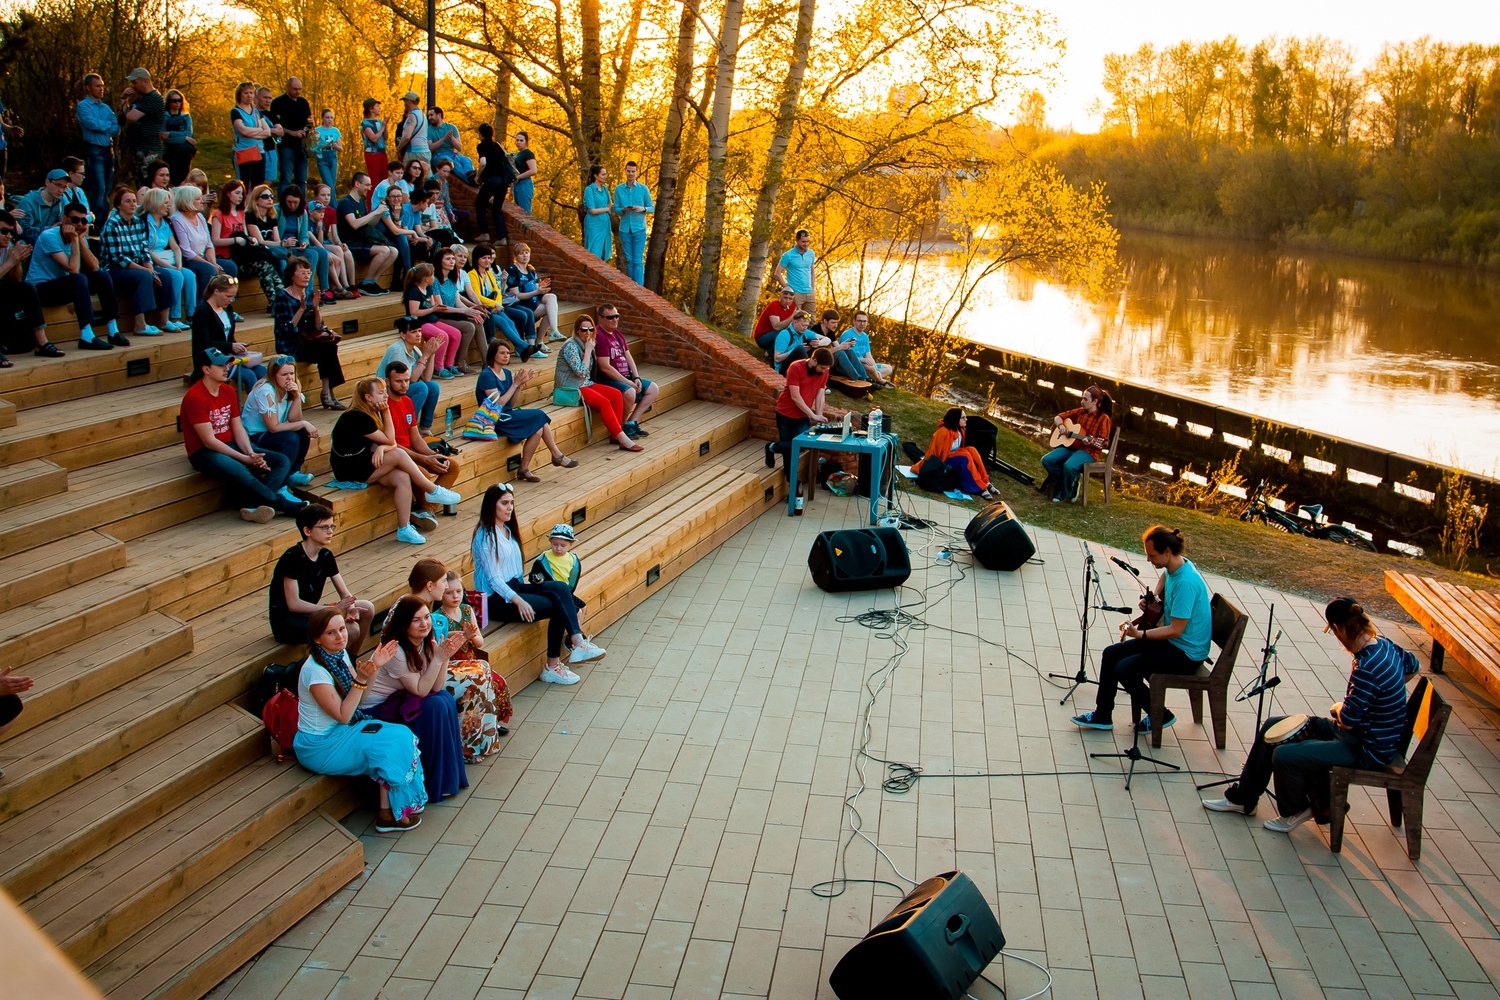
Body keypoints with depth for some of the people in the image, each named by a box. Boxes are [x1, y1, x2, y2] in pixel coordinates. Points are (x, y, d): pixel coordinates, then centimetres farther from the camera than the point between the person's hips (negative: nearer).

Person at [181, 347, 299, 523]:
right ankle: (285, 505, -24)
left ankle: (253, 505, -31)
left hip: (231, 446, 8)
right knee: (239, 471, -39)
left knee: (282, 462, -8)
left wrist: (251, 453, -13)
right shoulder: (195, 397, -16)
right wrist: (244, 458, -22)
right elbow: (209, 441, -19)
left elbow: (238, 429, 6)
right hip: (204, 453, -8)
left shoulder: (229, 392, 8)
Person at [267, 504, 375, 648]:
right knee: (351, 629, -24)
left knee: (367, 609, -4)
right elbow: (293, 604, -23)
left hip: (310, 613, 8)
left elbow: (345, 592, 4)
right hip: (286, 623, -8)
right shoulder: (292, 558, -19)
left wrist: (351, 608, -19)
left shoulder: (326, 555, 5)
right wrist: (334, 609, -28)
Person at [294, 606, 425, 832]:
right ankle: (389, 814, 1)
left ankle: (390, 808, 2)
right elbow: (343, 715, -23)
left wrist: (374, 667, -6)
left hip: (339, 730, 8)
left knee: (401, 737, -6)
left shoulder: (340, 653, -1)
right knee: (391, 746, -13)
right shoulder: (316, 671, -26)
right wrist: (361, 679, -30)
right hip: (319, 746, -8)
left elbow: (358, 695, 8)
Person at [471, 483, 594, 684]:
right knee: (558, 606, -20)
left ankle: (576, 640, -25)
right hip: (496, 599, -8)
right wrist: (518, 600, -29)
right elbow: (493, 578, -18)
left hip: (515, 587, 8)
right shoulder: (485, 536, -12)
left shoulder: (509, 530, 15)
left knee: (561, 589, -18)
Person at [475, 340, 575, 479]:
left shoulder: (506, 373, 10)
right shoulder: (487, 376, -12)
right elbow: (497, 404, -18)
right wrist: (515, 384, -17)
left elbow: (511, 404, 9)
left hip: (508, 415, 8)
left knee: (538, 429, -17)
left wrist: (520, 385, -4)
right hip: (496, 420, -8)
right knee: (540, 416, -18)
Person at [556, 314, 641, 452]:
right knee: (604, 402, -26)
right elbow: (581, 372, -23)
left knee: (616, 395, -9)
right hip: (570, 389, -9)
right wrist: (588, 350, -17)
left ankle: (615, 434, -9)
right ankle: (624, 440, -26)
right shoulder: (571, 346, -15)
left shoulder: (588, 344, 11)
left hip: (585, 384, 9)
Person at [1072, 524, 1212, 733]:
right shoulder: (1174, 566, -1)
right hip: (1170, 639, 10)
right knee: (1111, 654, 4)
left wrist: (1139, 634, -26)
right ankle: (1102, 715, 15)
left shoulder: (1186, 582, -30)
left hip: (1187, 653, -10)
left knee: (1125, 669, -19)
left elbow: (1175, 630, -29)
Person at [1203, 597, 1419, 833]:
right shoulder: (1382, 642, -4)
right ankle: (1242, 797, 20)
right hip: (1366, 729, 10)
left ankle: (1295, 811, 13)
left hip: (1367, 749, -10)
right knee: (1273, 726, 8)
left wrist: (1338, 708, -4)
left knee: (1283, 756, -19)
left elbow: (1348, 720, -26)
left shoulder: (1368, 668, -33)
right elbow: (1411, 664, 18)